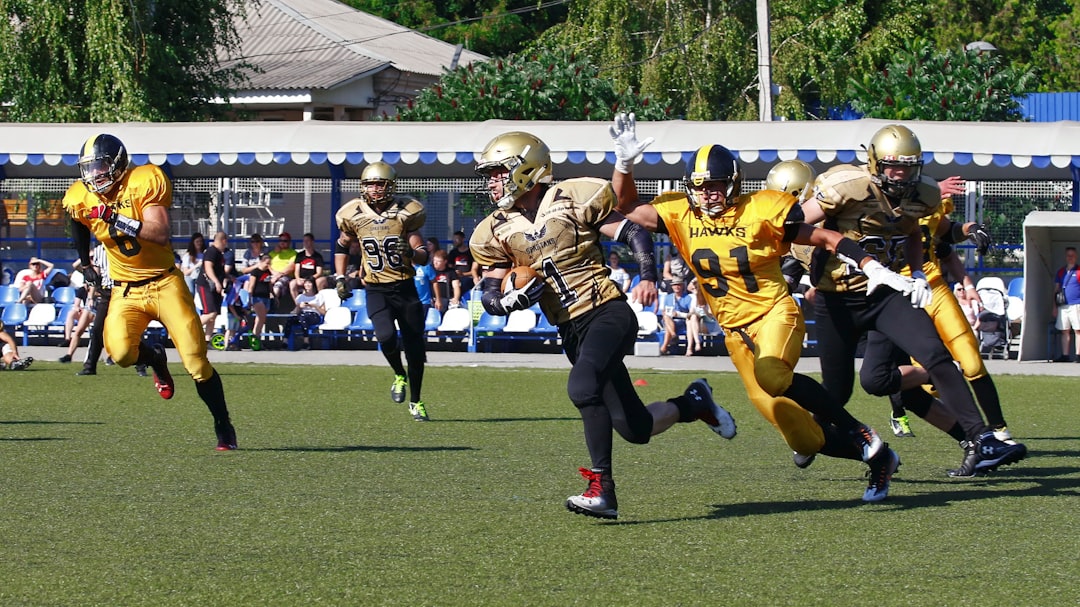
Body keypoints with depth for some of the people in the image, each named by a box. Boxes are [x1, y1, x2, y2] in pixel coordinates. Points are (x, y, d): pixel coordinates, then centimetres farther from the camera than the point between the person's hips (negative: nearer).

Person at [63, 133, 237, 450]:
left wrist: (121, 221, -34)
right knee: (120, 352, -25)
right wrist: (85, 264, 31)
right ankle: (155, 359, 12)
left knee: (197, 362, -7)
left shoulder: (143, 183, -15)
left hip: (164, 282, -3)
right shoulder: (81, 199, -1)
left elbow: (161, 234, -25)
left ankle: (224, 427, 11)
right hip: (126, 290, 3)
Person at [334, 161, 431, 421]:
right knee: (387, 337, -24)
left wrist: (413, 253, -28)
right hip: (376, 291, 0)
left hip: (405, 288, 0)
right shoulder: (353, 215, -3)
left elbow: (423, 255, -6)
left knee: (415, 347, 3)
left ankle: (416, 401, 24)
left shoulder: (406, 212, -8)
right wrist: (340, 278, 9)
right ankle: (399, 376, 8)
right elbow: (342, 246, 17)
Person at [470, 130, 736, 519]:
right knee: (636, 429, 4)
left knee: (582, 387, -31)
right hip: (572, 332, 5)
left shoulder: (574, 200, -5)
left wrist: (648, 276, -17)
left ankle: (602, 489, -26)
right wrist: (512, 300, -17)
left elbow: (634, 234, -1)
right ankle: (694, 403, 33)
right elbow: (488, 295, 6)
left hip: (608, 312, -5)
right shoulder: (495, 233, 7)